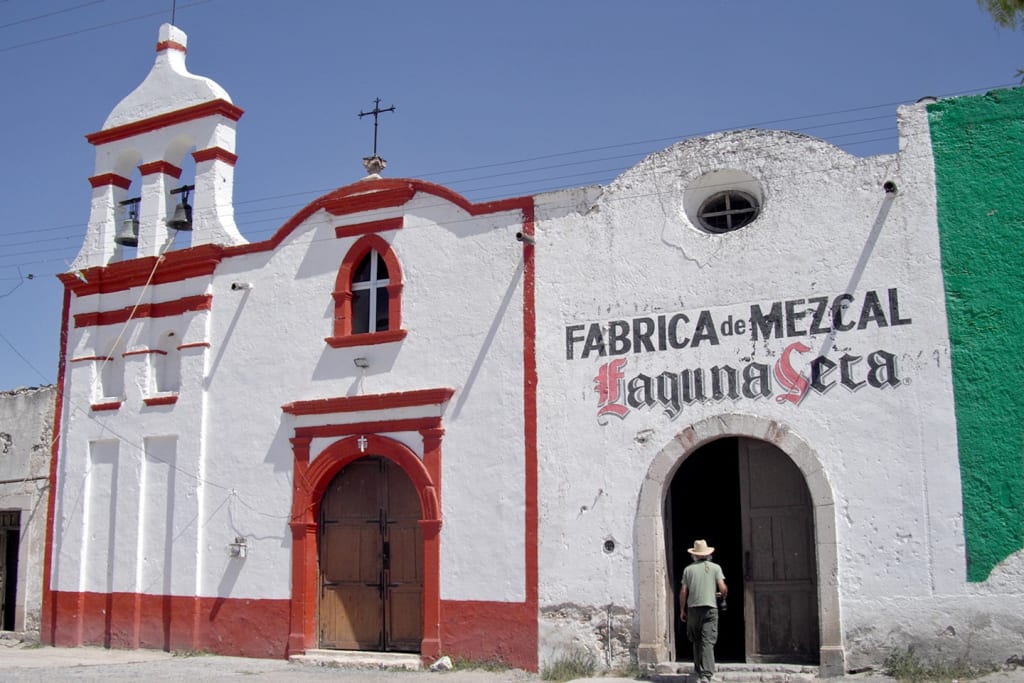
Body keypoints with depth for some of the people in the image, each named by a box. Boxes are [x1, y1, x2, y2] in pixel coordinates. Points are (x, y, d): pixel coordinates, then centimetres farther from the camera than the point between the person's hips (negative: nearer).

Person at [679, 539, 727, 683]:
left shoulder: (688, 569, 6)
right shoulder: (715, 568, 4)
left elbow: (683, 592, 3)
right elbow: (723, 589, -4)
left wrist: (682, 610, 12)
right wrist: (722, 597, 19)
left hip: (693, 608, 1)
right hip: (710, 607, -1)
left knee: (696, 640, 16)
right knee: (708, 641, -5)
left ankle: (698, 669, 23)